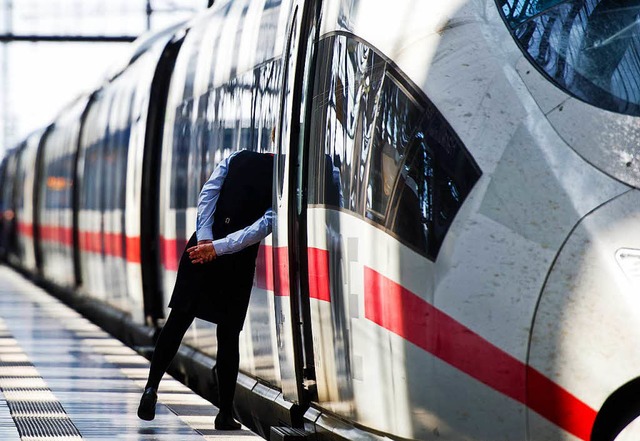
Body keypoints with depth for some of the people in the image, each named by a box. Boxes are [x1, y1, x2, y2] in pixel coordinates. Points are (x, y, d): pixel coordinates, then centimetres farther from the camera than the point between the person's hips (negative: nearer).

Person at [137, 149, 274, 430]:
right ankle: (225, 414, 8)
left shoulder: (236, 159, 5)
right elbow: (263, 226, -14)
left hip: (200, 249, 2)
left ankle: (152, 387, -3)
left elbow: (207, 195, -3)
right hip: (238, 262, -2)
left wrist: (205, 240, -9)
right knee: (229, 334, 7)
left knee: (178, 320, 10)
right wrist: (218, 248, -15)